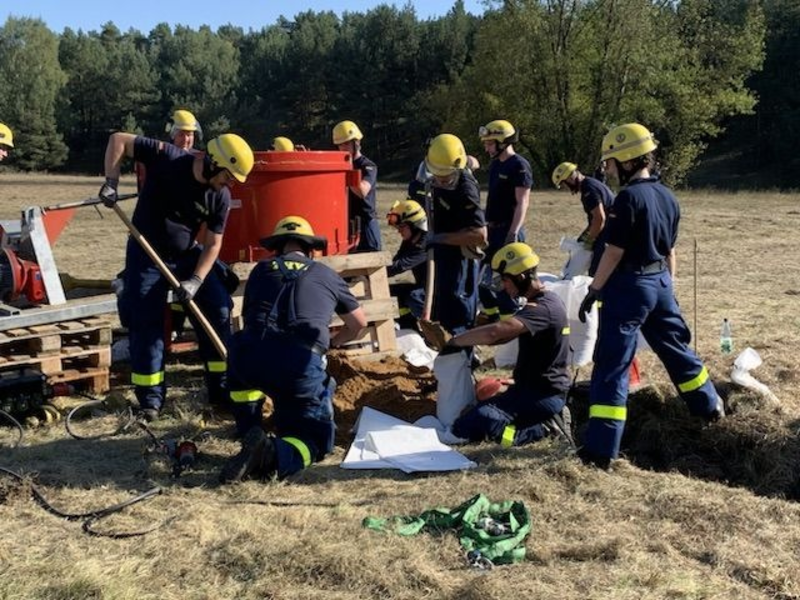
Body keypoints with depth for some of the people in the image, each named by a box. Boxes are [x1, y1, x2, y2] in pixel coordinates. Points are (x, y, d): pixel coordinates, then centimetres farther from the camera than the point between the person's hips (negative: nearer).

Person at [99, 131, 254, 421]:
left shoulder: (220, 197, -11)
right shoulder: (166, 158, -21)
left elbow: (213, 244, -6)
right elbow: (118, 139, -15)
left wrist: (196, 281, -18)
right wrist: (111, 182, -23)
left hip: (188, 255, 4)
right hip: (146, 255, -3)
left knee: (218, 311, -3)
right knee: (146, 324, -5)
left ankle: (221, 389, 9)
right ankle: (150, 399, 8)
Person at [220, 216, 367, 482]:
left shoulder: (261, 269, 25)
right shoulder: (327, 275, 25)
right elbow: (359, 323, 37)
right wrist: (332, 343, 58)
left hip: (249, 357, 2)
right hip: (302, 364, -2)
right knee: (316, 438, 14)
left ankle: (249, 432, 23)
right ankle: (274, 453, -19)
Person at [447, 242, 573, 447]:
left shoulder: (542, 308, -21)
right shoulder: (542, 301, 13)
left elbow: (494, 332, -34)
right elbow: (504, 336, 14)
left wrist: (454, 342, -20)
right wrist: (467, 340, 0)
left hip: (542, 395, -11)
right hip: (532, 387, 11)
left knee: (466, 428, -21)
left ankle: (545, 428, -11)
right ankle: (549, 418, 8)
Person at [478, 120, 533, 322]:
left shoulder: (519, 166, -13)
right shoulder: (495, 165, 13)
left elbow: (522, 203, -18)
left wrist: (513, 233, -24)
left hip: (509, 230, -9)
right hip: (493, 229, 9)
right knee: (482, 275, 14)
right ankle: (491, 315, 27)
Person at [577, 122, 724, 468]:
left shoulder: (628, 198, -17)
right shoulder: (667, 196, 7)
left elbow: (613, 252, -18)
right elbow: (669, 250, 14)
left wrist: (593, 291, -11)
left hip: (629, 286, -8)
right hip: (660, 283, 8)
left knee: (612, 364, -7)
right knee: (676, 347, 27)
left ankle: (601, 448, -10)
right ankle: (710, 406, 45)